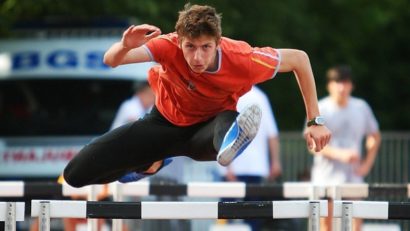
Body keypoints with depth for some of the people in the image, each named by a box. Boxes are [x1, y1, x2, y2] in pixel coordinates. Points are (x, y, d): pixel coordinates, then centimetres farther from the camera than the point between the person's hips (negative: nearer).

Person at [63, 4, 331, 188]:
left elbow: (299, 58, -16)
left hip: (207, 128, -2)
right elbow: (111, 60, -37)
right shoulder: (171, 47, -30)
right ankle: (152, 162, 21)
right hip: (165, 122, 2)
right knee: (76, 173, -5)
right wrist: (125, 47, -62)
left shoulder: (243, 60, -30)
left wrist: (315, 121, -15)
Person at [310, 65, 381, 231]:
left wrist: (367, 163, 6)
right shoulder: (321, 109, -1)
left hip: (353, 176, 2)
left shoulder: (361, 108, 9)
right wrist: (339, 154, -20)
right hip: (326, 177, -2)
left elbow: (374, 137, 20)